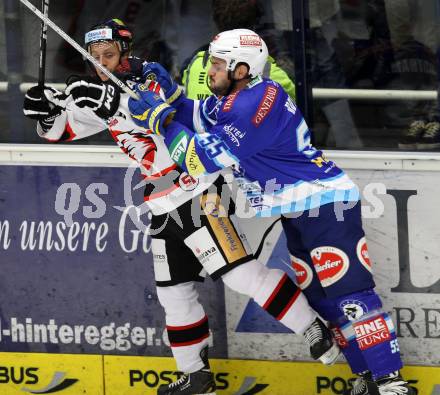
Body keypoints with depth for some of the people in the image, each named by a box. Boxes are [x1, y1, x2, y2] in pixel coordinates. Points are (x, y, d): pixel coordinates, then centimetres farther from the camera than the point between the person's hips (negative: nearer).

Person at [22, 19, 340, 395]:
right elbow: (64, 128, 12)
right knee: (173, 290, 12)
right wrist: (48, 111, -11)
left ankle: (314, 331, -9)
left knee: (241, 272, -16)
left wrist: (114, 104, -47)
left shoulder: (152, 77, -13)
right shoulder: (104, 92, 10)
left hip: (199, 191, -9)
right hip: (165, 205, 9)